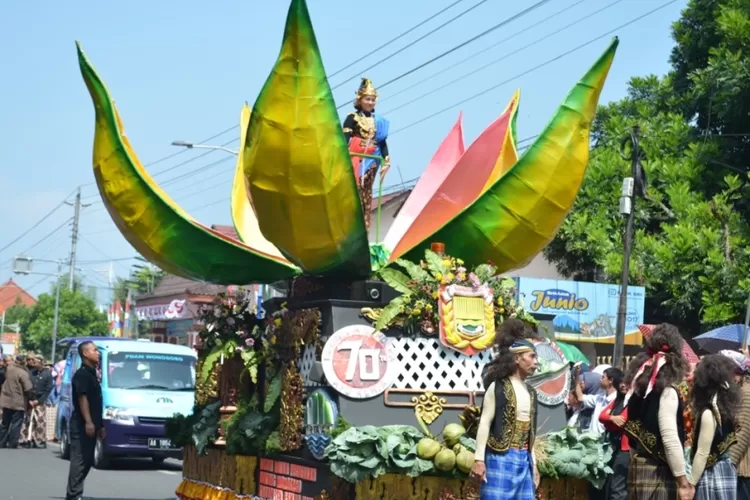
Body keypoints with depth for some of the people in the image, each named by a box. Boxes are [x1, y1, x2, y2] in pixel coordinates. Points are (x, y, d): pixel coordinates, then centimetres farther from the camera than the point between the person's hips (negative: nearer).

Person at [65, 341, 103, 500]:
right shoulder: (82, 374, -10)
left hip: (91, 425, 10)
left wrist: (100, 424, 22)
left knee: (87, 460, 11)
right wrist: (88, 422, -27)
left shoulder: (91, 374, 20)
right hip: (82, 425, -10)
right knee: (80, 460, -11)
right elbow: (82, 398, -20)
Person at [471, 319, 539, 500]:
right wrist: (479, 459, -15)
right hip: (501, 458, -7)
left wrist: (533, 463, 18)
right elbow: (485, 423, -9)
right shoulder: (498, 387, -6)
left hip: (523, 460, 7)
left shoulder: (530, 392, 16)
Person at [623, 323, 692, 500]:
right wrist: (683, 481, -14)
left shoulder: (640, 388, 10)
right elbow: (670, 439, -18)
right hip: (658, 472, -8)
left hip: (638, 468, 8)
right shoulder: (666, 392, -13)